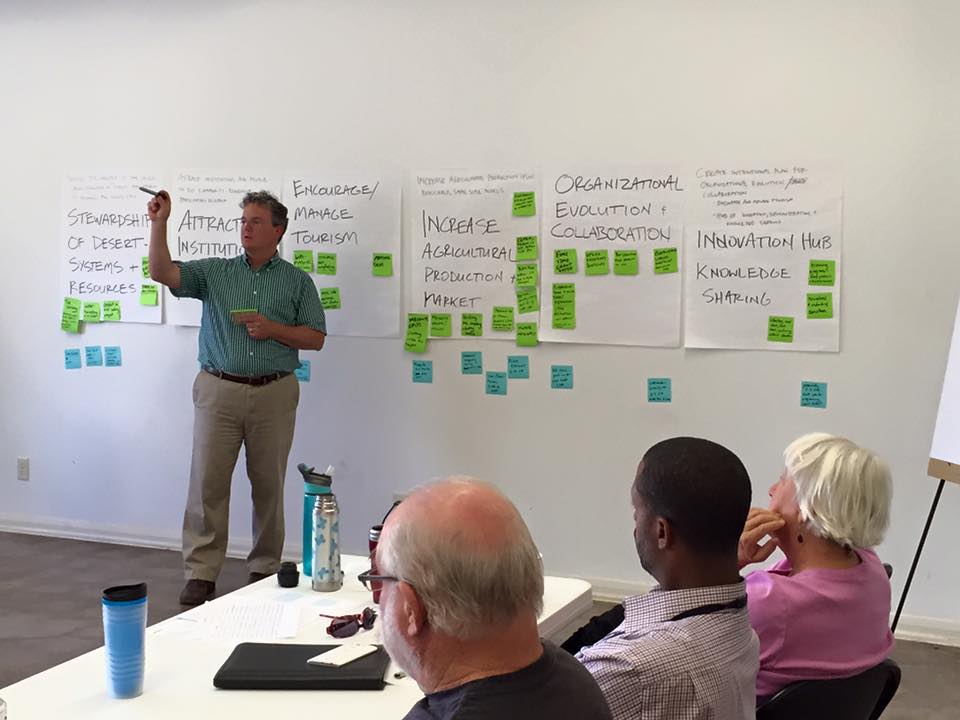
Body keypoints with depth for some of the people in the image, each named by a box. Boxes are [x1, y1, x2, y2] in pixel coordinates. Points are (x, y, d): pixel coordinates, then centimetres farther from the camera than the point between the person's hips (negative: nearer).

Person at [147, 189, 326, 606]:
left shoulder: (297, 281, 8)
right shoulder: (215, 272, 9)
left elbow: (316, 338, 5)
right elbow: (163, 273, -3)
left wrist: (273, 329, -9)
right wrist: (159, 224, -13)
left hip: (274, 394, 0)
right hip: (219, 391, 0)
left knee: (268, 485, 6)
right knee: (208, 481, -2)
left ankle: (264, 569, 17)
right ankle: (201, 573, 3)